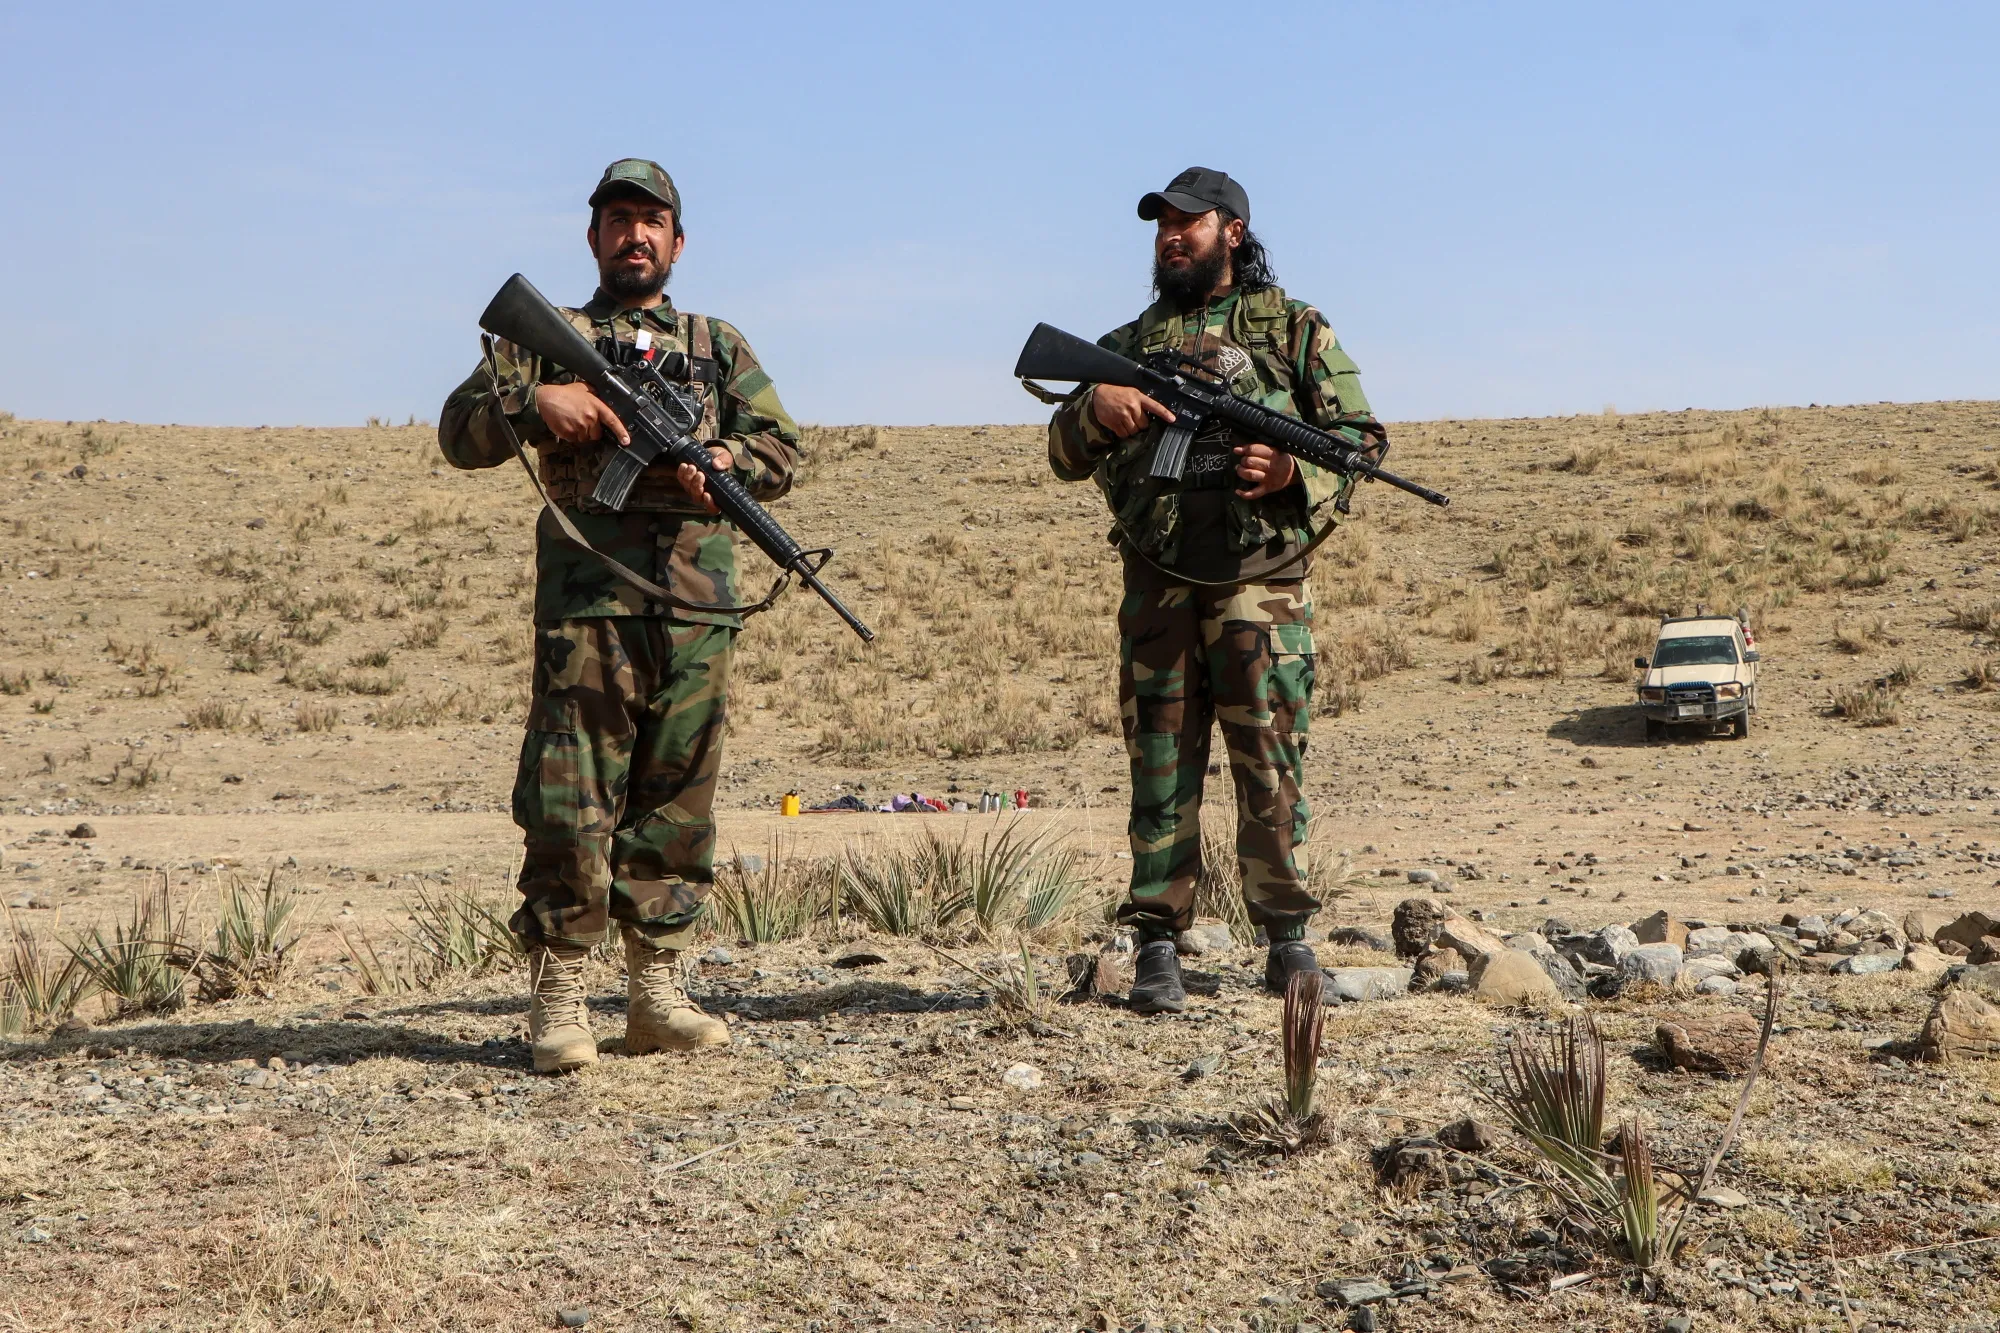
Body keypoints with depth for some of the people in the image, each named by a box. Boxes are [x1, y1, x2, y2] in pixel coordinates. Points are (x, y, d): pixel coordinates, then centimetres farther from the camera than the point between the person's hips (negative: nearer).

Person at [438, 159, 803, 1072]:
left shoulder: (720, 346, 21)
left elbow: (781, 449, 14)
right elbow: (460, 433, 8)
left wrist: (720, 461, -7)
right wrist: (534, 399, -11)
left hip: (697, 607, 3)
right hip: (587, 597, -2)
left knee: (677, 800, 4)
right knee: (571, 802, -7)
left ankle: (656, 990, 11)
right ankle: (557, 997, -1)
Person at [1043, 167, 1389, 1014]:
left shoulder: (1293, 328, 10)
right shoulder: (1128, 344, 18)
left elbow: (1362, 435, 7)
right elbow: (1065, 458, 15)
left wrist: (1293, 472, -12)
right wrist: (1096, 408, -6)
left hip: (1260, 583, -2)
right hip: (1157, 586, 2)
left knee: (1270, 764, -1)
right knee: (1162, 763, 2)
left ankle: (1288, 934, 13)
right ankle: (1158, 945, 7)